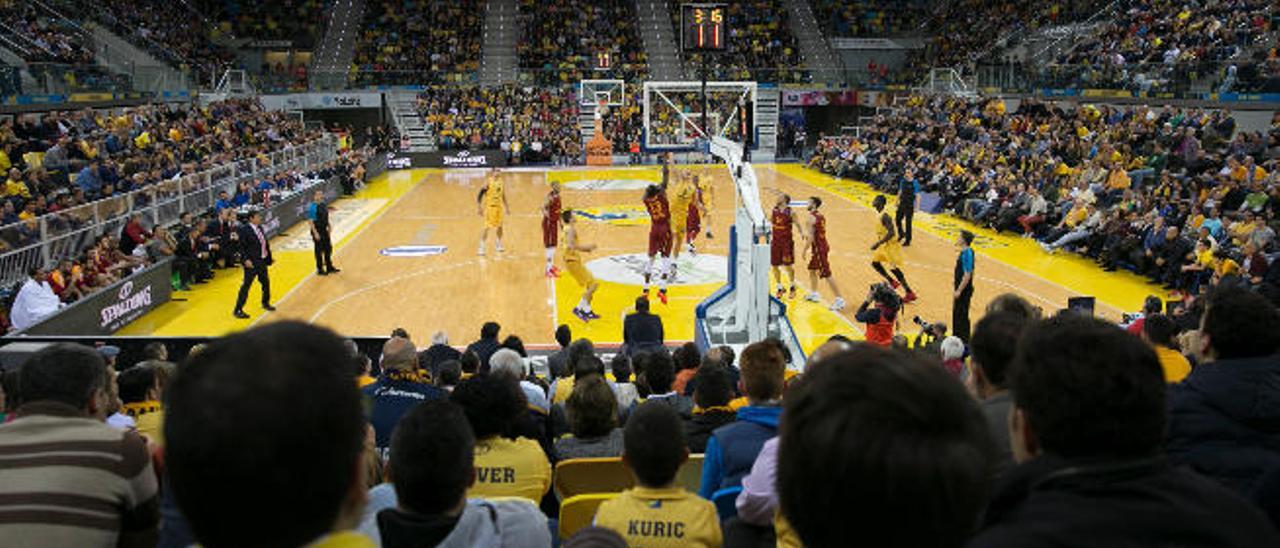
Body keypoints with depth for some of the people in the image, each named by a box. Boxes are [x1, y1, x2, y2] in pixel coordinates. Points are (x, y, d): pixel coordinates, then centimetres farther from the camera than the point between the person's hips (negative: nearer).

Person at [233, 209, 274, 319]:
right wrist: (246, 259, -26)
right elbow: (242, 247, -18)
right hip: (251, 263, -8)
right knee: (246, 286, -5)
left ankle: (265, 303, 44)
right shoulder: (244, 229, -16)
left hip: (262, 261, 8)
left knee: (266, 282, 22)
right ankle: (238, 310, 2)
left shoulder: (260, 228, 8)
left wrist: (269, 257, 16)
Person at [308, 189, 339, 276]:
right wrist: (315, 233, -21)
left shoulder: (323, 204, 4)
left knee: (328, 248, 15)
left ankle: (329, 267, 28)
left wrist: (329, 226, 12)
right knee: (319, 251, 3)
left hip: (325, 230, 8)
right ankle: (320, 270, 16)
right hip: (317, 231, -8)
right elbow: (311, 221, -19)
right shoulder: (312, 207, -19)